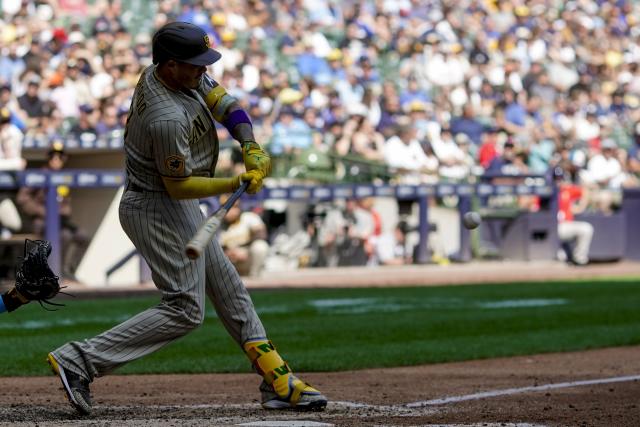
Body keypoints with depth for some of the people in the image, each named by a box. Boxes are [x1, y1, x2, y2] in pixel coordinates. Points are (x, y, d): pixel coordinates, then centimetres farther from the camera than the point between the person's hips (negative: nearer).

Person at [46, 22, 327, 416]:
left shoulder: (176, 73, -3)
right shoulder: (168, 117, -30)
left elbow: (222, 102, 3)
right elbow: (178, 186, -22)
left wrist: (251, 147, -13)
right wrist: (237, 184, -26)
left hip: (178, 207, 11)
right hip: (158, 210, -11)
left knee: (230, 292, 14)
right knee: (185, 310, -9)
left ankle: (279, 383, 20)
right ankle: (79, 361, -11)